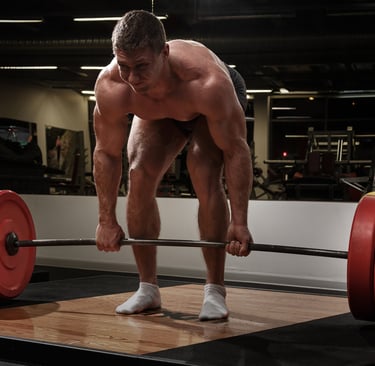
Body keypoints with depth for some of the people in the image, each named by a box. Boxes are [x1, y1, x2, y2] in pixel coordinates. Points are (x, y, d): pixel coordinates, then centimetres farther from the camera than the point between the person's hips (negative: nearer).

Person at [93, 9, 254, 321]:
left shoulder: (209, 82, -46)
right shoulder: (111, 87, -36)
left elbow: (236, 151, -35)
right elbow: (107, 153, -21)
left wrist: (239, 223, -34)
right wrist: (107, 221, -17)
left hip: (212, 106, -3)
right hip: (157, 116, 3)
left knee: (206, 179, -24)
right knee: (139, 178, -14)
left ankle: (215, 291, -11)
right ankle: (148, 289, 1)